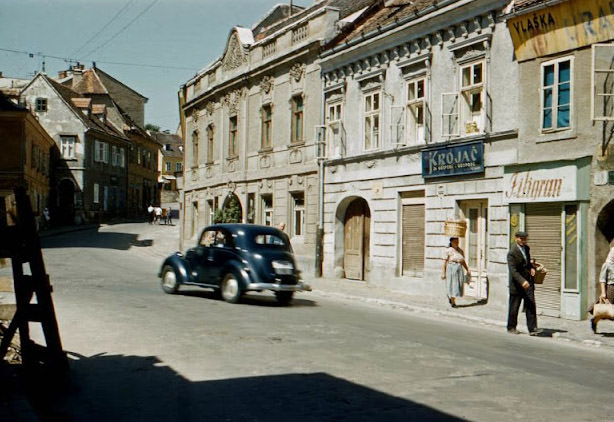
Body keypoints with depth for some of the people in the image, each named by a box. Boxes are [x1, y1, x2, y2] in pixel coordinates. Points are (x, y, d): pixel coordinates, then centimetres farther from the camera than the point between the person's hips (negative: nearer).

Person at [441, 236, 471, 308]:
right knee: (452, 285, -5)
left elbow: (463, 262, 16)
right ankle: (453, 302, 5)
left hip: (459, 269, 5)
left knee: (458, 285, 2)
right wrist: (443, 273, -8)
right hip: (451, 268, -5)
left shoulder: (460, 251, 11)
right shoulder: (448, 251, -3)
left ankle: (450, 295, 29)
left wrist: (468, 270, 8)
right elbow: (445, 262, -4)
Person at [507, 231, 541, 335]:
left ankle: (532, 328, -4)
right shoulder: (512, 253, -16)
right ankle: (511, 327, 22)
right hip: (517, 284, -6)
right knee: (514, 307, 6)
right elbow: (513, 270, -24)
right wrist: (522, 281, -36)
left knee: (531, 305, -3)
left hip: (528, 282, 6)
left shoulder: (526, 248, 9)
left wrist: (532, 267, 4)